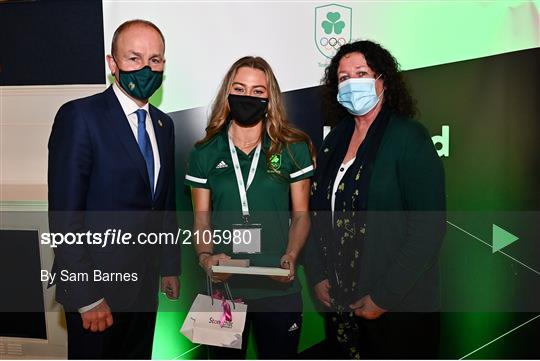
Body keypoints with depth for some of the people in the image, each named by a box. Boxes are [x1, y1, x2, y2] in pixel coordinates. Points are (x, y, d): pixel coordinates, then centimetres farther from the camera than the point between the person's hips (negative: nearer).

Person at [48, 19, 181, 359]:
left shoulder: (164, 124, 8)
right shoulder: (79, 116, -14)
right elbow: (65, 216, -17)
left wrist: (170, 267, 13)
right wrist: (87, 296, -18)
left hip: (146, 282, 6)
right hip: (96, 284, -6)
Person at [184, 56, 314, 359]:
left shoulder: (293, 148, -1)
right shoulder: (205, 153, 3)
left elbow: (301, 214, 2)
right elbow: (201, 220, 5)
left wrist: (290, 258, -14)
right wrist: (206, 256, -14)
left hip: (279, 288, -1)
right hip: (223, 286, 1)